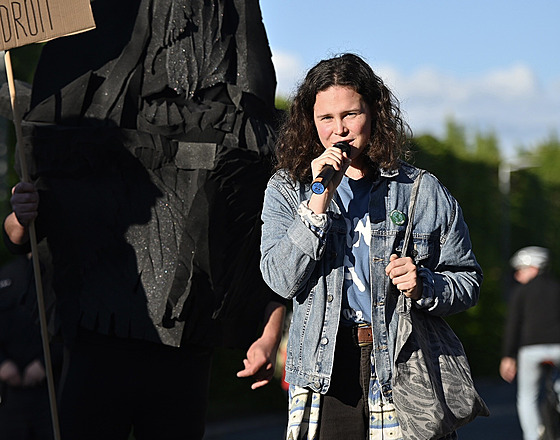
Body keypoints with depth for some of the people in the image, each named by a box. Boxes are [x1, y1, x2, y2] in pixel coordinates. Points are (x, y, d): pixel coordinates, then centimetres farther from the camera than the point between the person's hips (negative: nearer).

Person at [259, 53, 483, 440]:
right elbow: (283, 281, -6)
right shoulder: (287, 189, 9)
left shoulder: (424, 191, 7)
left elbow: (468, 281, 12)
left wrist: (424, 285, -9)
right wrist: (320, 198, -11)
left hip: (404, 367, 0)